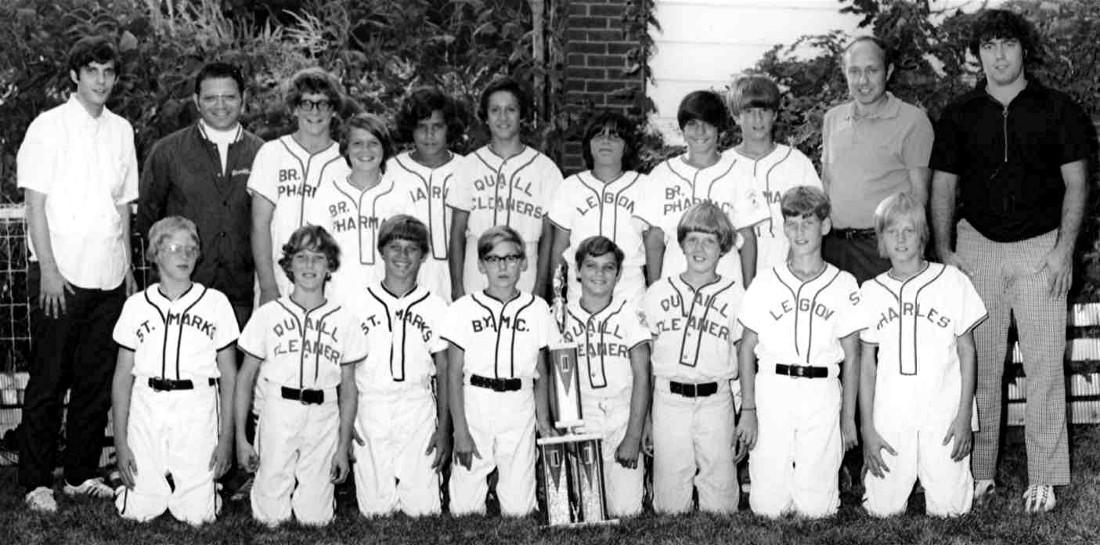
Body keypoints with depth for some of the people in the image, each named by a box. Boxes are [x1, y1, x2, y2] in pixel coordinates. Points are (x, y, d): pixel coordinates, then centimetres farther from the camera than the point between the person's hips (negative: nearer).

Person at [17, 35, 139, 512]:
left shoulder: (121, 130, 11)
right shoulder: (49, 126, -3)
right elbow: (34, 202, -6)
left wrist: (127, 268, 11)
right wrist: (49, 269, -13)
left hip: (108, 277, 5)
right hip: (61, 276, -5)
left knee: (97, 380, 8)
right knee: (48, 381, 0)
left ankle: (81, 474, 18)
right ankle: (37, 482, 6)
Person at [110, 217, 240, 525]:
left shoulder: (215, 303, 4)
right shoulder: (137, 306, 6)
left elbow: (229, 376, 5)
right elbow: (122, 378, 7)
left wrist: (226, 438, -1)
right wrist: (120, 441, 0)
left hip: (198, 410, -1)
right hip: (147, 409, 1)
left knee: (196, 514, -9)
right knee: (139, 511, -6)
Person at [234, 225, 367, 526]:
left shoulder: (344, 320, 5)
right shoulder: (268, 315, 2)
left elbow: (348, 389, 7)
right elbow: (245, 378, 5)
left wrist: (343, 447, 2)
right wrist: (240, 437, -1)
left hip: (324, 419, 1)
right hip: (277, 414, -1)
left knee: (315, 519, 0)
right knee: (271, 518, -1)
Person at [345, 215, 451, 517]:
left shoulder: (435, 307, 4)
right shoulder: (359, 305, 3)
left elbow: (443, 371, 6)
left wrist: (444, 429, 1)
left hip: (419, 411, 0)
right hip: (369, 410, 0)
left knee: (422, 509, -2)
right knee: (375, 509, 3)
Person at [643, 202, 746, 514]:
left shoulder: (735, 296, 3)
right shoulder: (658, 293, 6)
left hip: (716, 401, -1)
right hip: (668, 400, 1)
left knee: (720, 505, 1)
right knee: (670, 506, 5)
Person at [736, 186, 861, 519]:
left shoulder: (844, 285, 5)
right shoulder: (765, 284, 5)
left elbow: (852, 357, 8)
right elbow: (747, 349, 7)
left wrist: (849, 419, 6)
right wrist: (748, 410, 0)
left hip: (823, 394, 0)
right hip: (772, 389, 0)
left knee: (816, 509, -2)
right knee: (769, 508, -1)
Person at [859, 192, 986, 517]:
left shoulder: (952, 281, 0)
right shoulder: (871, 291, 5)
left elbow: (966, 351, 3)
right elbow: (867, 363, 6)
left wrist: (964, 416, -3)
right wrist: (867, 428, 1)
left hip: (943, 415, -1)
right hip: (890, 417, 1)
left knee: (948, 509, -6)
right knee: (883, 508, -2)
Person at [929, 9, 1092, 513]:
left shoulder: (1057, 110, 2)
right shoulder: (960, 115, 7)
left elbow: (1076, 182, 2)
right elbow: (942, 187, 9)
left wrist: (1065, 248, -7)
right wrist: (943, 251, 0)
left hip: (1041, 246, -2)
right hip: (978, 245, 2)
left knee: (1044, 363, -3)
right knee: (979, 362, 3)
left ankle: (1044, 477, 2)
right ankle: (979, 470, 11)